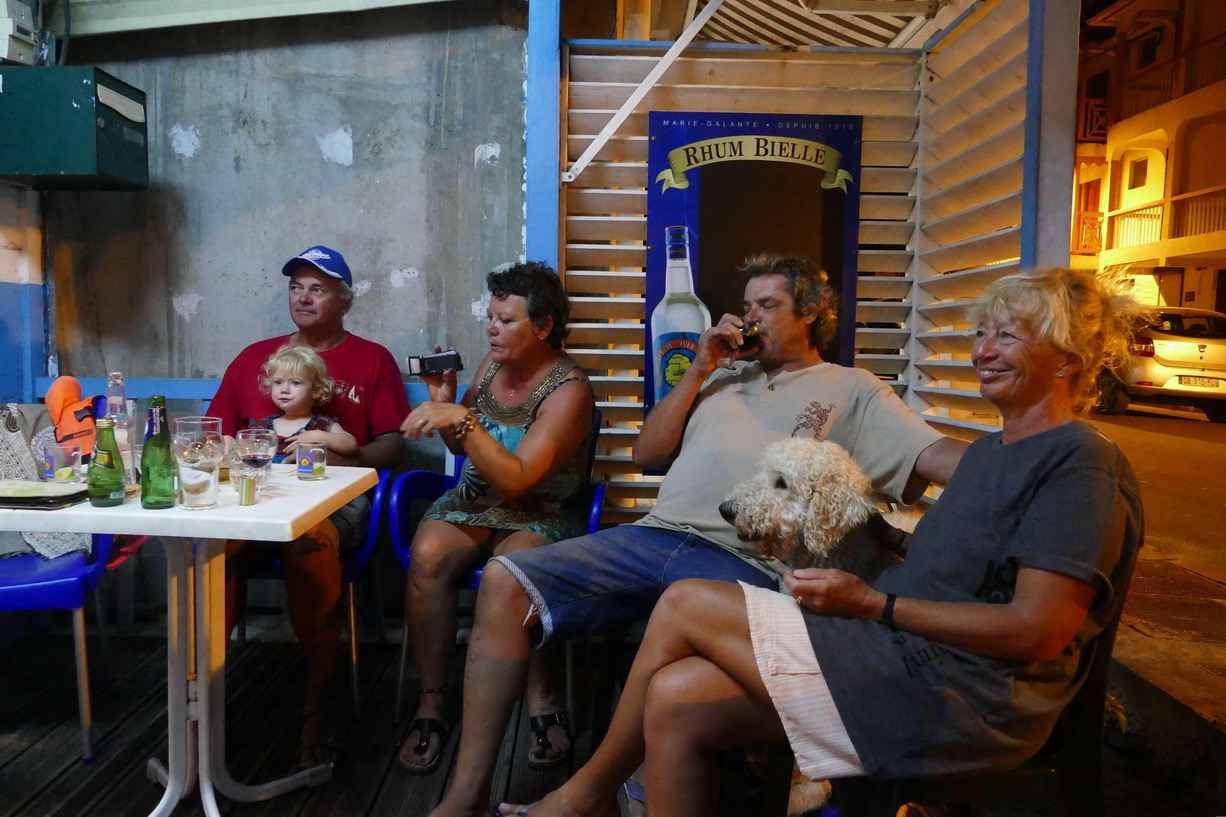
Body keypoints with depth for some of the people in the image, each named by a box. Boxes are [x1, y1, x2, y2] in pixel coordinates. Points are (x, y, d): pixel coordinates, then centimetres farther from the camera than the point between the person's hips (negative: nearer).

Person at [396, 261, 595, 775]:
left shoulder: (568, 390, -13)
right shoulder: (492, 362, 8)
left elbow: (515, 479, -23)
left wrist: (463, 419, -29)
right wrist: (444, 403, -2)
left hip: (538, 515, -5)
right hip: (472, 501, 5)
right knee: (427, 555, -27)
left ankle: (540, 704, -19)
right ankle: (431, 704, -16)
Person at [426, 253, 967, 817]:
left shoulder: (853, 390, 14)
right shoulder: (723, 377, 26)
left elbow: (939, 457, 2)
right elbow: (647, 455, 21)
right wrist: (698, 372, 14)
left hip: (746, 563, -5)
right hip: (653, 537, 5)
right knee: (505, 581, -13)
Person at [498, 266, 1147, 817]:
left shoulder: (1081, 461, -9)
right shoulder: (990, 449, 20)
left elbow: (1036, 631, -18)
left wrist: (872, 603, -16)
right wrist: (851, 582, -1)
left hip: (963, 695, -9)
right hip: (906, 652, 9)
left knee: (685, 605, -11)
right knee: (675, 700, -8)